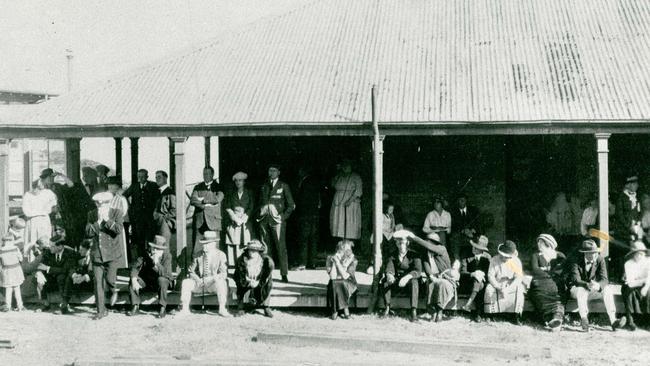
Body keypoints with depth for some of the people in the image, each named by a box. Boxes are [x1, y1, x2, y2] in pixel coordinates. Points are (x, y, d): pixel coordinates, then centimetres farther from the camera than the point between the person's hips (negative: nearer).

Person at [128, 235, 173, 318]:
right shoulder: (146, 254, -13)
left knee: (161, 280, -37)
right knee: (132, 282, -19)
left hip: (164, 279, -3)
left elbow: (165, 273, -32)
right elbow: (135, 267, -12)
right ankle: (135, 307, -10)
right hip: (147, 279, 3)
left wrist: (156, 263, -47)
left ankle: (163, 309, -30)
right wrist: (134, 279, -29)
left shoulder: (167, 256, -20)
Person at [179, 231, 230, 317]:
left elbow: (224, 273, -9)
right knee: (186, 283, -21)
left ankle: (222, 309, -29)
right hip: (199, 283, 3)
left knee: (221, 283, -35)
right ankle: (185, 309, -17)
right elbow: (191, 271, 7)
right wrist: (197, 279, -14)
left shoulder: (221, 255, -2)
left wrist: (211, 279, -27)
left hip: (214, 283, -3)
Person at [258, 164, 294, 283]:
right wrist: (259, 215, 7)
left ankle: (284, 274, -6)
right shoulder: (264, 186, 17)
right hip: (264, 220, 4)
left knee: (281, 247, -7)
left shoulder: (284, 186, 6)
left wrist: (284, 216, -4)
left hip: (277, 220, -4)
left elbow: (291, 205, 6)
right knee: (266, 247, 2)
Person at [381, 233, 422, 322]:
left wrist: (407, 277, -42)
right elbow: (389, 269, -8)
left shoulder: (414, 255, -6)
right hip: (397, 283, 4)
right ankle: (387, 308, -15)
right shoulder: (393, 256, 5)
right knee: (384, 281, -24)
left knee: (414, 282, -37)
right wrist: (389, 275, -34)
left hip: (409, 282, -3)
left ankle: (414, 312, -41)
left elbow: (418, 271, -22)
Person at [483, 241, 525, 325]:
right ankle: (489, 315, -27)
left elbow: (518, 277, -13)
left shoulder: (516, 261, -4)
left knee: (519, 288, -32)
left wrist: (508, 288, -29)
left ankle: (517, 316, -29)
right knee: (489, 289, -31)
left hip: (511, 283, 0)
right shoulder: (494, 260, -4)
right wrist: (498, 287, -26)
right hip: (497, 282, 0)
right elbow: (490, 276, -9)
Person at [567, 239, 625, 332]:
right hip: (576, 289, -3)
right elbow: (576, 280, -27)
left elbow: (604, 279, -17)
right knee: (581, 290, -36)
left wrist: (598, 285, -42)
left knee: (607, 289, -24)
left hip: (594, 289, 3)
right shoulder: (576, 261, -16)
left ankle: (613, 321, -34)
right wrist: (587, 285, -49)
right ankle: (584, 320, -39)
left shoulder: (600, 260, -9)